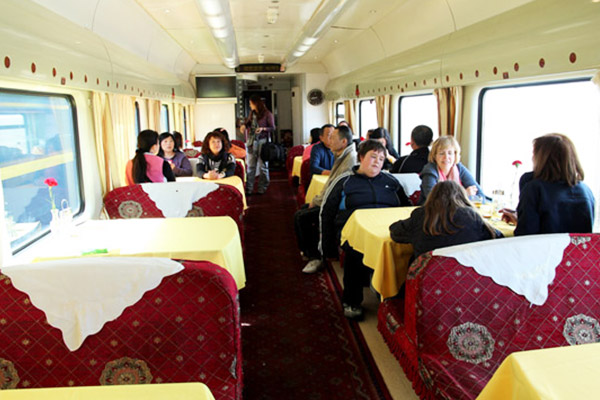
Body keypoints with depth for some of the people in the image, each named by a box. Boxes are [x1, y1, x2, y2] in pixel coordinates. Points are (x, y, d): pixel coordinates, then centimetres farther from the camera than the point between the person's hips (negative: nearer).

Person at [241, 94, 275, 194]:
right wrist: (244, 125, 5)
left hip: (262, 141, -5)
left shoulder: (267, 114, -7)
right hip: (252, 141, 6)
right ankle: (248, 188, 8)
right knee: (250, 165, 5)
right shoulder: (252, 113, 11)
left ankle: (262, 188, 11)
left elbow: (273, 128, -4)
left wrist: (263, 128, -20)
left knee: (262, 165, 2)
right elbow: (248, 121, 27)